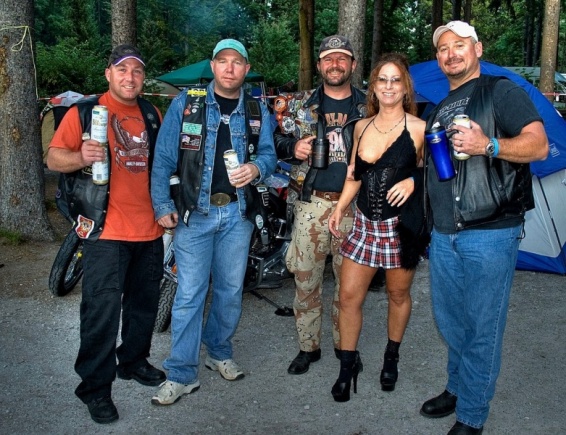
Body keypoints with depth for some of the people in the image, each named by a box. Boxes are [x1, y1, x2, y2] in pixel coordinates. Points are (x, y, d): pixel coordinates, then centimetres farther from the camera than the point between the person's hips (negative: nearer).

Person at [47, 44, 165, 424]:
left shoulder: (152, 115, 14)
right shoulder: (84, 112, -1)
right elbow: (53, 157, -6)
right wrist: (81, 156, -26)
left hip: (149, 228, 6)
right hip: (106, 230, -5)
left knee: (144, 303, 16)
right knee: (102, 310, -5)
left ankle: (134, 361, 35)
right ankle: (96, 386, 8)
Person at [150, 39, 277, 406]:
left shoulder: (257, 111, 8)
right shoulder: (186, 103, 0)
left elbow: (269, 153, 5)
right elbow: (164, 158, -3)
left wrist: (257, 167, -19)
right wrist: (163, 206, -9)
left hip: (238, 212, 3)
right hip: (194, 211, -3)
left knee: (231, 290, 12)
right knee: (189, 294, -3)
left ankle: (220, 352, 33)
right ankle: (182, 374, 7)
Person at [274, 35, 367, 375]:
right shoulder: (299, 105, 8)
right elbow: (277, 140, 13)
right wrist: (293, 148, -9)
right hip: (311, 203, 1)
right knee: (306, 279, 5)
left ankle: (345, 345, 27)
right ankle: (308, 346, 21)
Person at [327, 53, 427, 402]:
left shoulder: (419, 128, -6)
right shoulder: (362, 127, 7)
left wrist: (413, 181, -17)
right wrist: (340, 208, 3)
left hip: (402, 224, -3)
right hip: (365, 223, 4)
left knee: (398, 295, 13)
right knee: (349, 296, 3)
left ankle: (392, 357, 36)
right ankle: (348, 364, 20)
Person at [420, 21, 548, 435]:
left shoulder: (501, 91, -2)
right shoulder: (438, 110, 20)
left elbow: (539, 145, -13)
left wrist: (487, 145, -25)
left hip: (490, 234, -7)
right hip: (443, 234, 7)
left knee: (482, 327, 1)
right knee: (450, 321, 16)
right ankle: (457, 389, 36)